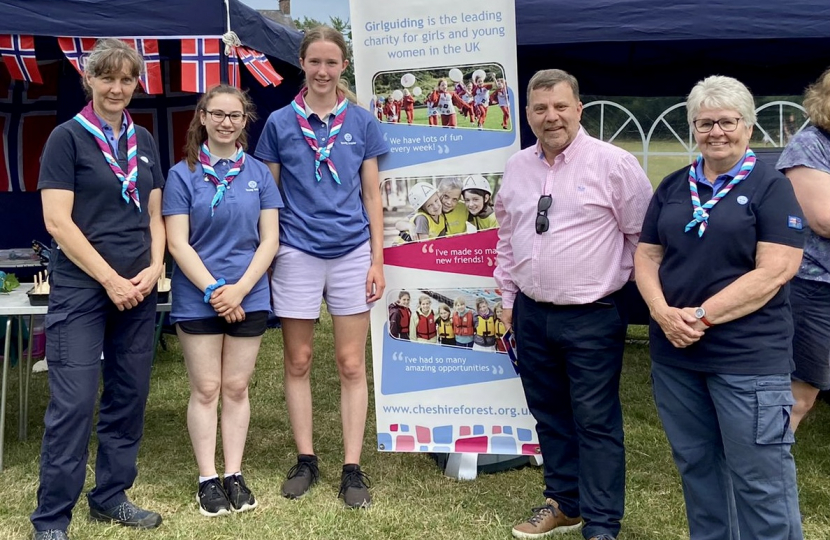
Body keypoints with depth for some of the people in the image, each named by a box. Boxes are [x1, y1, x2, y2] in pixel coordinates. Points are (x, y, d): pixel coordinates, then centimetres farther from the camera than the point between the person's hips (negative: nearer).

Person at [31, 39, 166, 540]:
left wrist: (154, 268, -2)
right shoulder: (67, 137, -4)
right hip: (81, 289, -5)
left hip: (138, 290, 6)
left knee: (129, 395, 10)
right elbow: (58, 221, -10)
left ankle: (111, 495, 25)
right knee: (73, 401, -6)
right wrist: (110, 279, -13)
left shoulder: (144, 141, 12)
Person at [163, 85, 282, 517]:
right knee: (205, 390, 5)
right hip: (197, 299, -2)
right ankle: (207, 478, 16)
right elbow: (178, 243, -6)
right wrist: (213, 290, -14)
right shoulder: (182, 174, -2)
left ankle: (234, 474, 20)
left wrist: (239, 289, -11)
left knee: (236, 388, 9)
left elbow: (269, 240, 1)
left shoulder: (258, 173, 4)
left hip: (249, 298, 2)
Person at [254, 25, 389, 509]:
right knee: (299, 362, 8)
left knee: (352, 364, 3)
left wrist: (377, 260, 1)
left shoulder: (361, 122, 4)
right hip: (297, 254, 0)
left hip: (352, 254, 0)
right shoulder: (280, 123, 3)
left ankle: (353, 468, 12)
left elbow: (372, 195, 6)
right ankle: (306, 460, 22)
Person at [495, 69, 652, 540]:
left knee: (596, 422, 1)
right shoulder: (517, 167, 8)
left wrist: (612, 277, -2)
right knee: (549, 415, 16)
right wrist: (508, 296, 15)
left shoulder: (613, 163, -9)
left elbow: (644, 234, -4)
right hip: (531, 314, 6)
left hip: (592, 318, -6)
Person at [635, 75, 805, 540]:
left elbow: (774, 271, -13)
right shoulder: (673, 187, 11)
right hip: (675, 353, 5)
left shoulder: (771, 187, -4)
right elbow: (647, 256, 10)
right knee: (695, 464, 16)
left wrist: (703, 316, -17)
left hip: (749, 358, -5)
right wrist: (663, 312, -9)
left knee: (759, 479, 1)